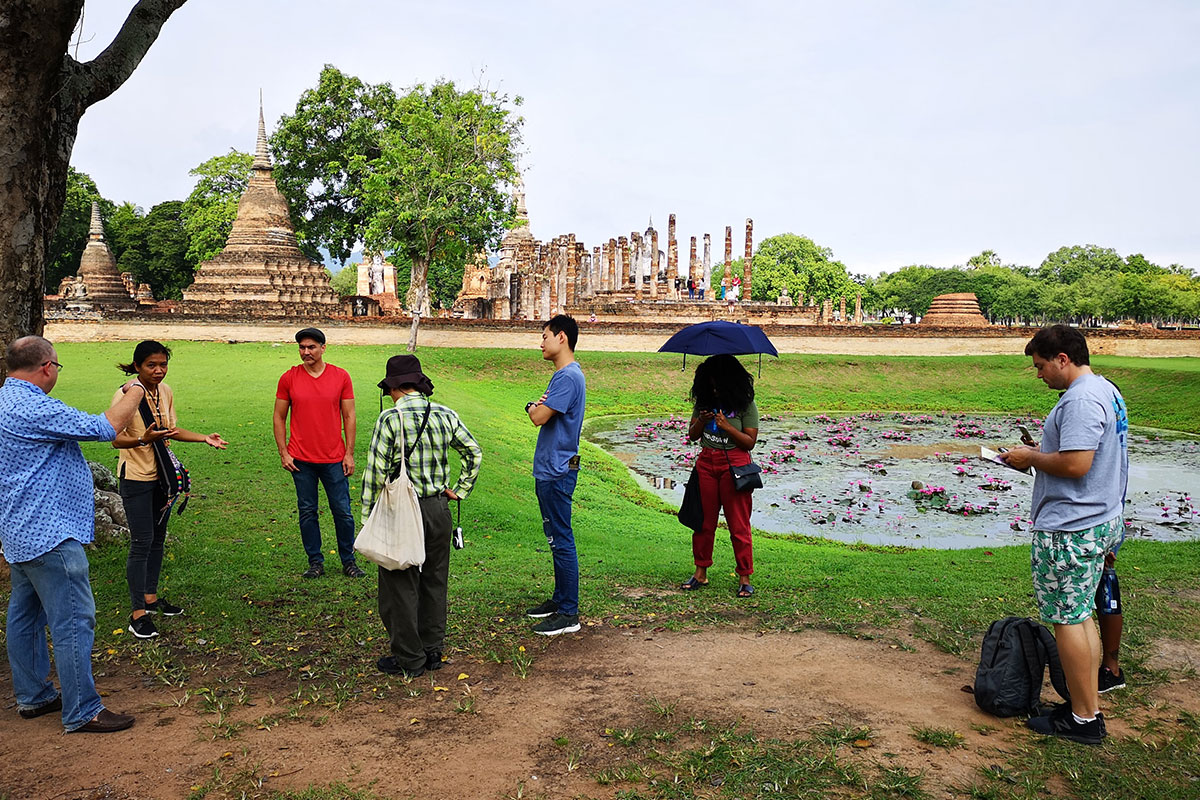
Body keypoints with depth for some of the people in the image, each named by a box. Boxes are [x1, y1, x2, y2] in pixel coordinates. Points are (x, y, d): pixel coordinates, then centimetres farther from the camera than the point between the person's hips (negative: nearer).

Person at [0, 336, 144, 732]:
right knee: (73, 622, -5)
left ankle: (32, 696, 31)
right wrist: (133, 395, -5)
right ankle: (82, 712, 1)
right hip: (49, 535, -11)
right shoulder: (34, 408, -23)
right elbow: (104, 428, -21)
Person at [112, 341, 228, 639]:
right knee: (142, 542, -7)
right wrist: (143, 439, -37)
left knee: (158, 538, 15)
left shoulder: (165, 391, 4)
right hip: (135, 477, -7)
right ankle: (138, 613, 1)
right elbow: (116, 439, -19)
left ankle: (151, 597, 30)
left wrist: (204, 438, 3)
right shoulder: (125, 395, -17)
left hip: (160, 475, 7)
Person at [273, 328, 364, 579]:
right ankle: (315, 562, 19)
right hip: (301, 460, 1)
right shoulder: (289, 378, 1)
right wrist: (283, 452, 0)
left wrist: (349, 454, -1)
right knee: (307, 512, 7)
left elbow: (349, 417, 3)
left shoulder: (341, 377, 0)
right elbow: (279, 417, 7)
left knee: (343, 511, 3)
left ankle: (348, 561, 17)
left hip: (334, 459, 0)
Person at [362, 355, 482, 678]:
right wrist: (459, 490, 18)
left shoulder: (390, 418, -13)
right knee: (434, 582, 16)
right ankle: (432, 651, 26)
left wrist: (368, 517, -5)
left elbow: (376, 471, -13)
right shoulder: (445, 415, 2)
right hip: (438, 509, 5)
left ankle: (408, 659, 14)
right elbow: (474, 453, 10)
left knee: (401, 585, 6)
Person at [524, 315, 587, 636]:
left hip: (557, 472, -10)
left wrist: (532, 407, 0)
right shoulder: (563, 374, 16)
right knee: (556, 538, 17)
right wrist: (537, 406, -6)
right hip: (550, 469, 10)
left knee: (561, 541, -5)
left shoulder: (568, 377, -18)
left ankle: (569, 614, 2)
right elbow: (541, 413, 16)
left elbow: (539, 417, -22)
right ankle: (560, 599, 29)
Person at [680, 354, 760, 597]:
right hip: (706, 463, 4)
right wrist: (701, 421, -10)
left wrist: (727, 426, -19)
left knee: (738, 524, -1)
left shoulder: (745, 405, -4)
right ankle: (700, 573, 19)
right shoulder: (704, 401, 8)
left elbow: (750, 442, -7)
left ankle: (744, 578, 7)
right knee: (704, 520, 8)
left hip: (735, 465, -4)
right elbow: (692, 435, 11)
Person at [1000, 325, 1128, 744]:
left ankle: (1083, 719, 8)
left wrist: (1031, 458, -11)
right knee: (1080, 615, 16)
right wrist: (1041, 453, 12)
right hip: (1100, 521, 11)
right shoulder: (1106, 390, 14)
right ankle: (1088, 706, 25)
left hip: (1070, 530, -11)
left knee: (1068, 619, -1)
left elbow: (1075, 464, -27)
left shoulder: (1081, 400, -20)